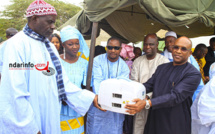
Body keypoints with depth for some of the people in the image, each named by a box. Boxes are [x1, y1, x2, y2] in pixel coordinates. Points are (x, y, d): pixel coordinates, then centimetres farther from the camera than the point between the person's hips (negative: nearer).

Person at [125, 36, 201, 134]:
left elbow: (176, 96, -24)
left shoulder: (193, 74, -13)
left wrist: (147, 103, -34)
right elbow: (148, 85, 7)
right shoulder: (161, 68, 10)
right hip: (154, 121, 5)